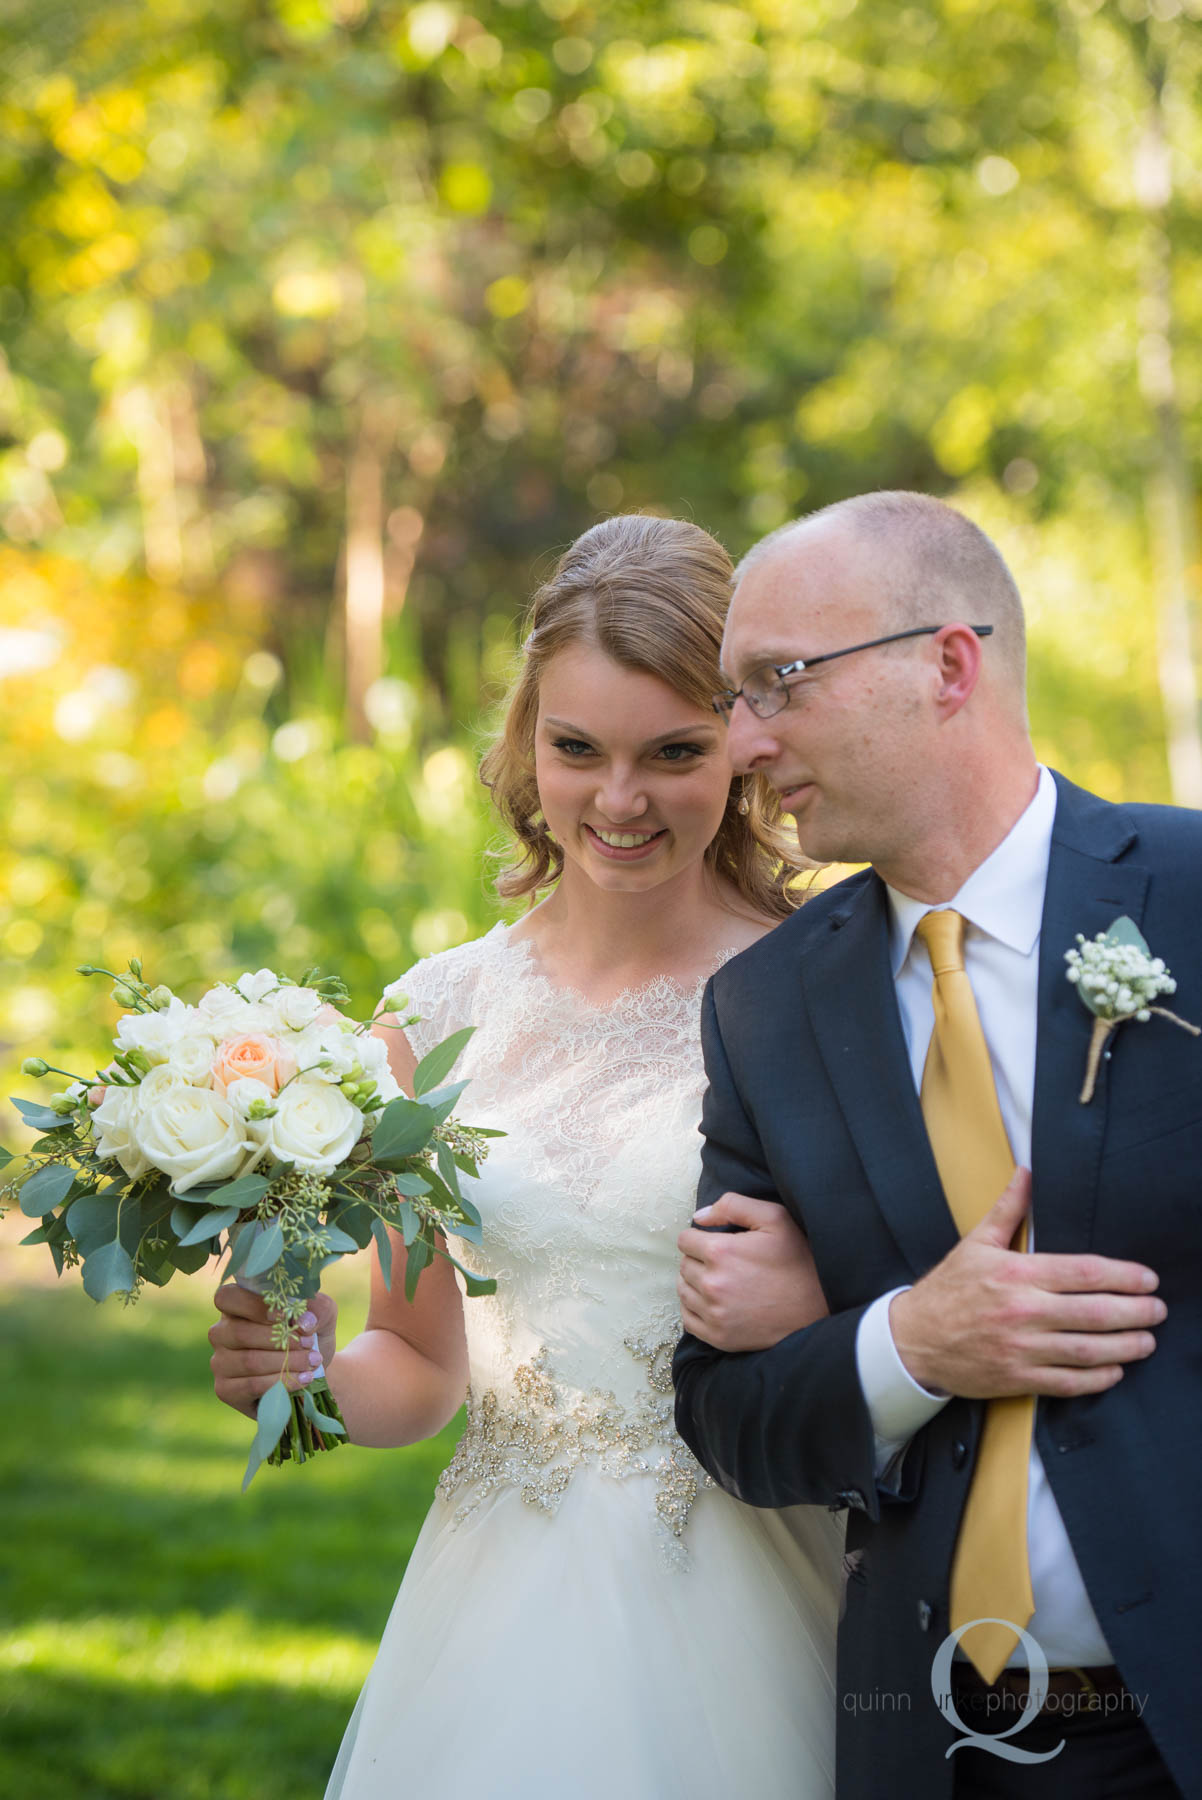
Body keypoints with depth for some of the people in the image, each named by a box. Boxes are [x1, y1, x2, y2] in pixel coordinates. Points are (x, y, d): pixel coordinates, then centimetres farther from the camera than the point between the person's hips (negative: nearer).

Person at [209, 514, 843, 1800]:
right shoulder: (443, 1013, 4)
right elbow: (422, 1362, 12)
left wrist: (819, 1305, -22)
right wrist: (309, 1375, -8)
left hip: (733, 1623, -3)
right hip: (499, 1612, 3)